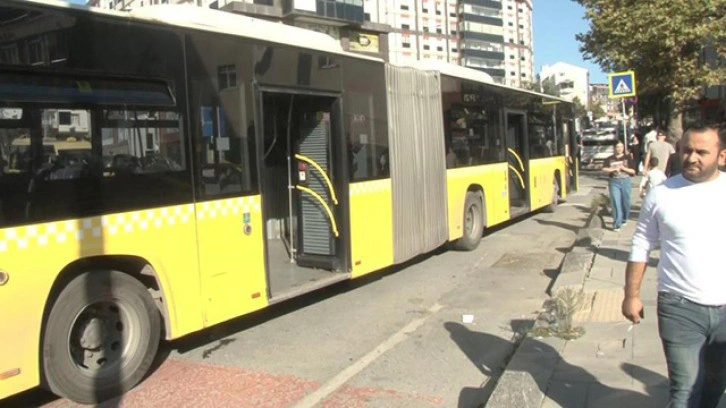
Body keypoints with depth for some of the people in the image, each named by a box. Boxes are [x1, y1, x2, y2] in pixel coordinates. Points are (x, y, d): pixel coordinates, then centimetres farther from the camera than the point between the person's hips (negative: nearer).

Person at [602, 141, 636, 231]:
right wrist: (614, 169, -15)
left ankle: (624, 219, 33)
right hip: (614, 182, -1)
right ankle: (616, 224, -9)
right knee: (616, 203, -9)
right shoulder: (610, 159, 6)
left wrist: (624, 168, -11)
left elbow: (633, 171, 3)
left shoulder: (627, 158, 6)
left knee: (625, 202, 9)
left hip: (625, 181, 1)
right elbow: (604, 169, -4)